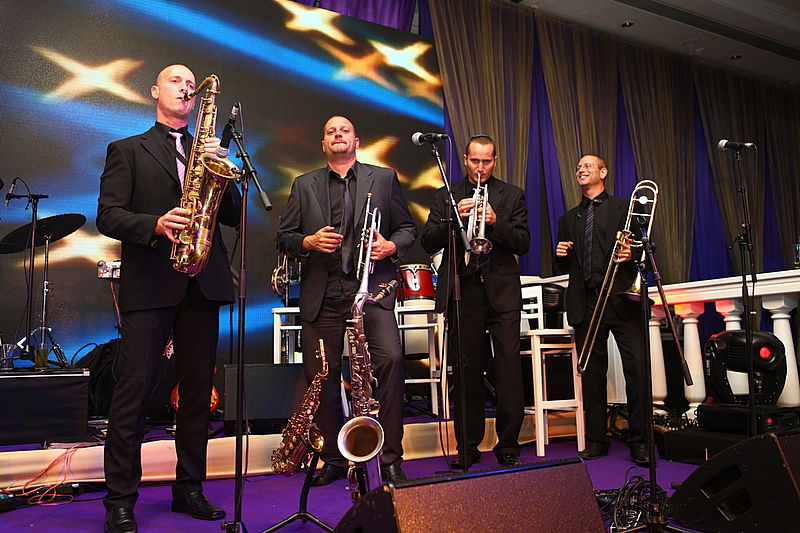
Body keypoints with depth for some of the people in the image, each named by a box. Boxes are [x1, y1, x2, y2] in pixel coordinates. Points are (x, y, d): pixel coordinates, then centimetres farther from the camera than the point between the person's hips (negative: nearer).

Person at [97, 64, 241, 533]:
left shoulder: (207, 150, 21)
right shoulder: (127, 150, 12)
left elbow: (234, 216, 10)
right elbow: (108, 215, 0)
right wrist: (155, 225, -18)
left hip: (203, 283, 4)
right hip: (149, 283, -3)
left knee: (198, 390, 6)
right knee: (134, 389, -5)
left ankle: (189, 489, 18)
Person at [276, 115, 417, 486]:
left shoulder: (384, 178, 13)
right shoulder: (303, 185, 16)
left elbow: (407, 227, 12)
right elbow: (284, 237, 12)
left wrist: (391, 246, -8)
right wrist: (308, 241, -8)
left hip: (372, 288, -2)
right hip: (321, 295, 2)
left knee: (390, 358, -20)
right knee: (321, 375, 3)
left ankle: (391, 459, -5)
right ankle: (334, 459, 22)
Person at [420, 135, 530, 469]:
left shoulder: (512, 195, 13)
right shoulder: (446, 196, 13)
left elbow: (523, 244, 3)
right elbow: (428, 243, 4)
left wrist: (496, 221, -13)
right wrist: (454, 217, -11)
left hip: (502, 292, 0)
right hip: (463, 293, 0)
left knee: (509, 370, -5)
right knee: (466, 372, 4)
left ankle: (508, 447, 8)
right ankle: (468, 447, 15)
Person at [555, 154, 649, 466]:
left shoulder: (624, 208, 11)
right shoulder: (568, 219, 21)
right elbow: (564, 268, 21)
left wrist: (631, 254, -15)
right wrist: (561, 256, -1)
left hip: (621, 299, -3)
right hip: (585, 304, 3)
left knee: (637, 367, -8)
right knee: (592, 373, 5)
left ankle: (639, 441, 2)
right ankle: (596, 440, 14)